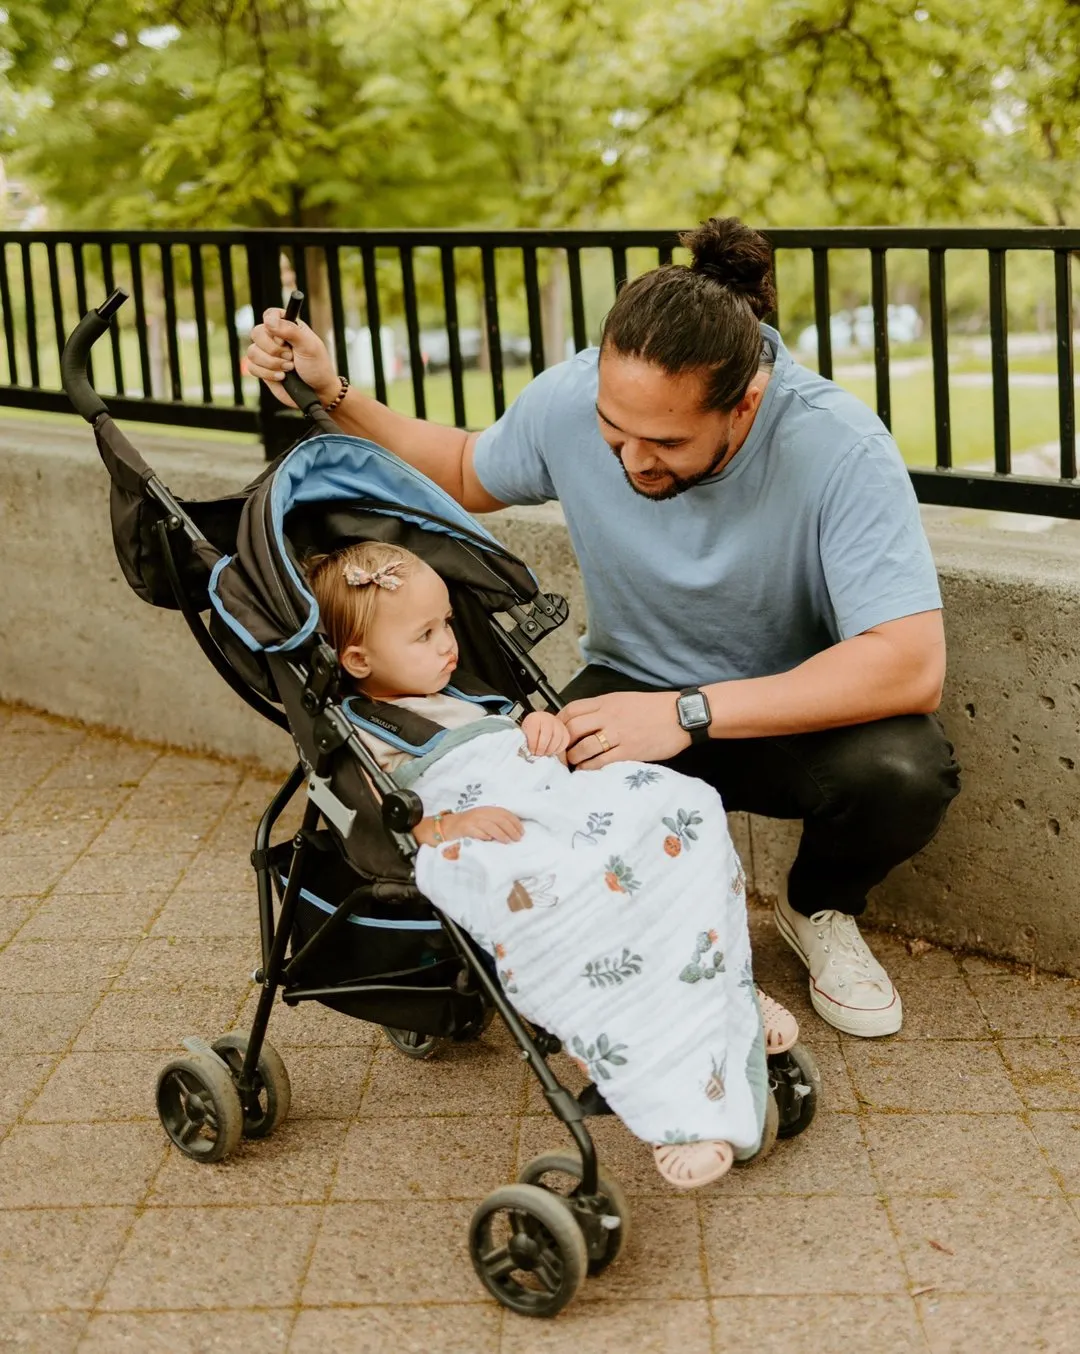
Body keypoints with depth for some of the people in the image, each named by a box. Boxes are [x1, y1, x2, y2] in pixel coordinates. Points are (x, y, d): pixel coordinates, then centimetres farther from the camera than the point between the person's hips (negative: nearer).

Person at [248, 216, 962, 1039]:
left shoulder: (839, 447, -30)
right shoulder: (570, 400, -17)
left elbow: (911, 667, -36)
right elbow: (466, 475, 7)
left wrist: (692, 715, -38)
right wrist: (331, 395, -5)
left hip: (797, 708, -1)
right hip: (636, 692, 2)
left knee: (902, 771, -35)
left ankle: (821, 909, 4)